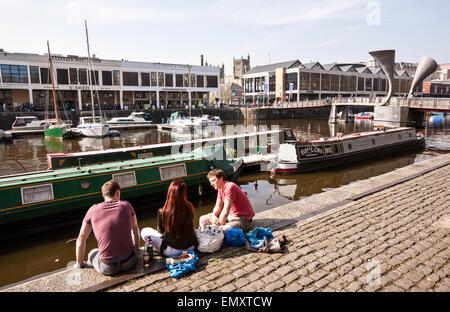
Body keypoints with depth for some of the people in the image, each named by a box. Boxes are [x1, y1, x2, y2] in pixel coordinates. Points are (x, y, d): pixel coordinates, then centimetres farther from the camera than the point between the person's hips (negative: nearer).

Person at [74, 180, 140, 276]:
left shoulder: (93, 210, 3)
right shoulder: (125, 205, 4)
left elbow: (81, 238, 10)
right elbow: (135, 229, 17)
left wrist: (79, 263, 24)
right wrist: (137, 250, 32)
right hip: (130, 262, 0)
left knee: (92, 253, 32)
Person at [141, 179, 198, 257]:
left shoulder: (162, 212, -23)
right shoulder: (189, 207, -16)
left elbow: (161, 231, -2)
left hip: (174, 250, -3)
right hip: (191, 247, 4)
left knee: (144, 231, 7)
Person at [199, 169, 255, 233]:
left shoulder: (230, 187, -25)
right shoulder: (220, 188, 4)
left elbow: (225, 212, -28)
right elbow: (218, 206, 10)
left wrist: (218, 225, -20)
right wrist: (213, 216, -10)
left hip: (243, 219, -9)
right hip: (232, 214, 9)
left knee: (223, 230, -37)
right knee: (203, 219, 6)